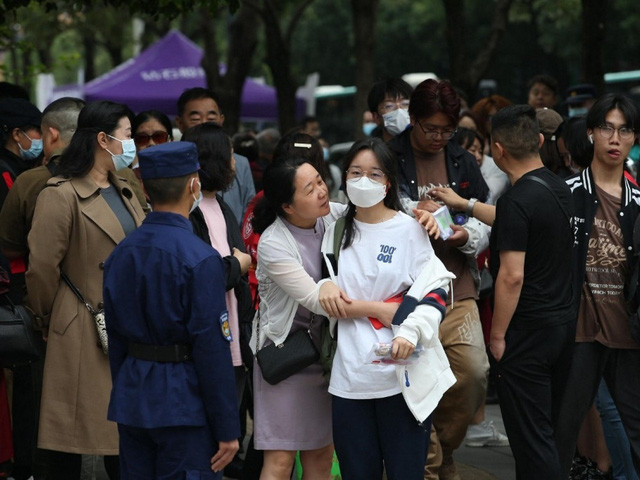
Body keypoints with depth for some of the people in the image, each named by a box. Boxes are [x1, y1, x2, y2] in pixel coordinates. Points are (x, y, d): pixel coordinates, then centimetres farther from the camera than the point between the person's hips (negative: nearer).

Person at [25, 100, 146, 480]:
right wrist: (49, 320, -1)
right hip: (84, 333, -7)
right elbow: (42, 267, -12)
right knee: (71, 436, 0)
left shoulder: (125, 192, 15)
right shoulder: (62, 195, -11)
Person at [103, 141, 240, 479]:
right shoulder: (201, 260, -15)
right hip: (184, 406, -7)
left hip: (131, 402, 7)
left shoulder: (120, 254, 6)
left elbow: (116, 340, 12)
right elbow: (212, 349, -15)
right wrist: (227, 429, -10)